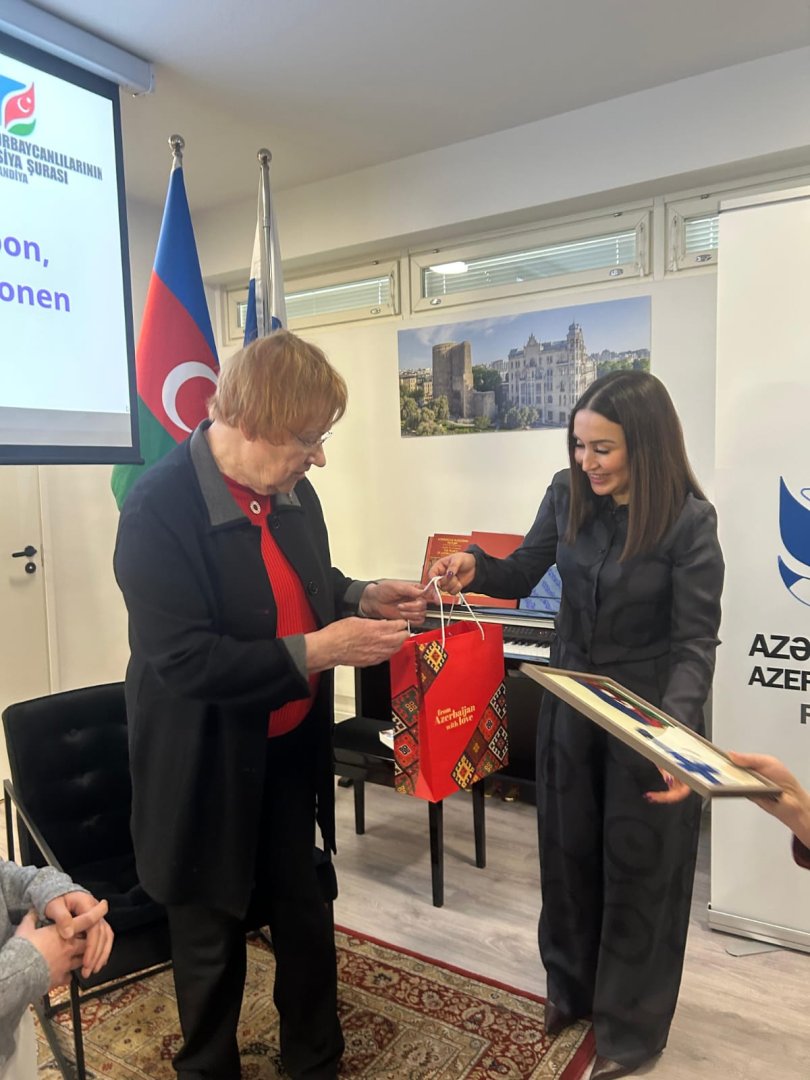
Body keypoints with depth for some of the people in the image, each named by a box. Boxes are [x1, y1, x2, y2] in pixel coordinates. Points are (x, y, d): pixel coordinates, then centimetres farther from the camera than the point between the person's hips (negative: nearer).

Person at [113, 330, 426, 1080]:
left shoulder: (291, 489, -2)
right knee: (211, 939, 18)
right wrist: (316, 651, -30)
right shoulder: (159, 510, -25)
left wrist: (365, 598, -8)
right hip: (209, 769, -6)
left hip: (291, 751, 7)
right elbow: (183, 660, -29)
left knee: (306, 918, 23)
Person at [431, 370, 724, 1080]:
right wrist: (476, 567, -20)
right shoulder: (567, 495, -7)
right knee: (568, 850, 19)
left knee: (638, 866, 12)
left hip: (649, 709, -4)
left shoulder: (689, 519, -19)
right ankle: (572, 988, 45)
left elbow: (695, 639, -19)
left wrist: (674, 720, -35)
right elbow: (523, 575, 1)